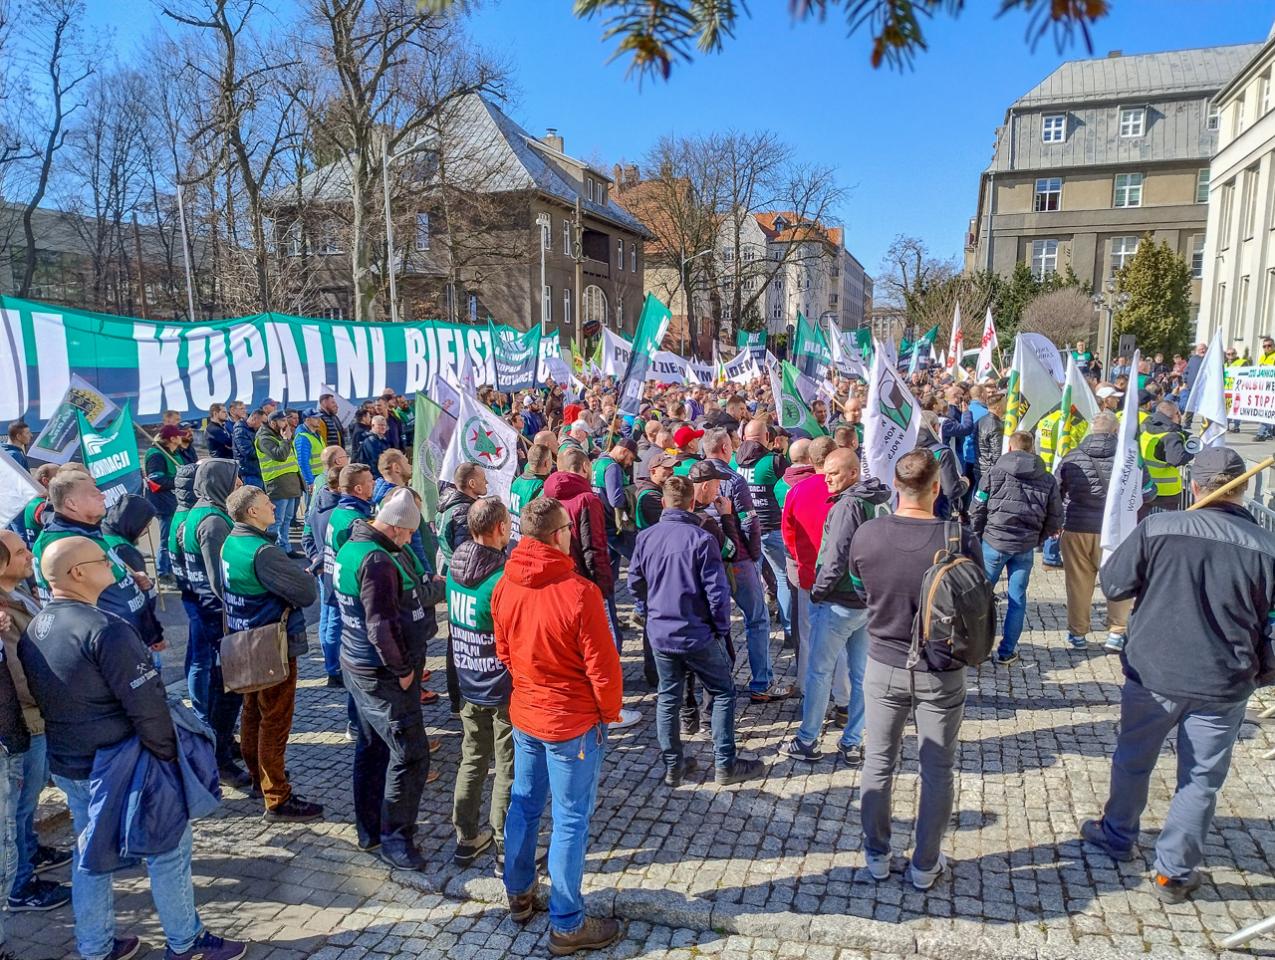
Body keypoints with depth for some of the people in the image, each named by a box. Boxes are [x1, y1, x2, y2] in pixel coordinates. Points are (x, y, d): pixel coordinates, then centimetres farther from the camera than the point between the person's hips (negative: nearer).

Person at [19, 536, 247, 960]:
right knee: (168, 849, 7)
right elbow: (146, 703, -24)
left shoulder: (32, 631, 3)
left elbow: (43, 701, 12)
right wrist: (168, 752, -11)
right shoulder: (105, 628, -25)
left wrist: (69, 746, 20)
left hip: (65, 766, 8)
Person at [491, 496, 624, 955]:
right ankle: (567, 925, 21)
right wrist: (610, 711, -2)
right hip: (573, 721, -6)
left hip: (523, 713, 6)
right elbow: (602, 665, -19)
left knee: (523, 804, 22)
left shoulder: (504, 587, -7)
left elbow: (504, 651, 6)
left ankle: (518, 894, 40)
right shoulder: (579, 592, -26)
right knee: (571, 820, 7)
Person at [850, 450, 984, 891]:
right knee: (936, 772, 16)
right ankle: (925, 866, 30)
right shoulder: (960, 540, -21)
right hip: (941, 672, -1)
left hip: (884, 666, 2)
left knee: (878, 763, 18)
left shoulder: (867, 535, -15)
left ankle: (877, 857, 33)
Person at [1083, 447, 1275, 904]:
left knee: (1133, 760, 20)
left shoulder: (1157, 528, -14)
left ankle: (1117, 836, 39)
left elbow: (1112, 584, -7)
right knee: (1201, 780, 15)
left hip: (1153, 674, 0)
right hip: (1223, 686, 0)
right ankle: (1174, 872, 24)